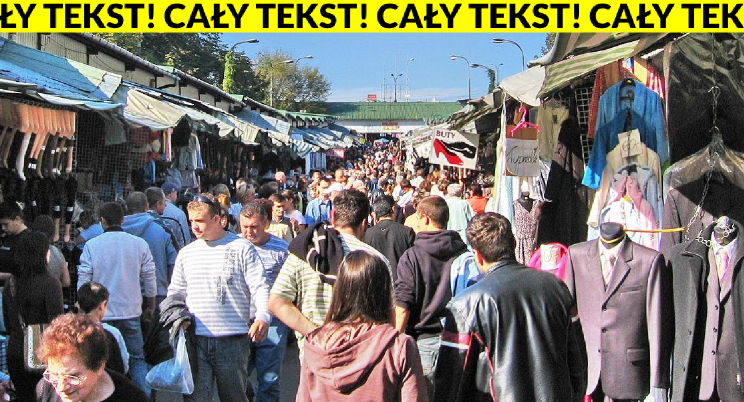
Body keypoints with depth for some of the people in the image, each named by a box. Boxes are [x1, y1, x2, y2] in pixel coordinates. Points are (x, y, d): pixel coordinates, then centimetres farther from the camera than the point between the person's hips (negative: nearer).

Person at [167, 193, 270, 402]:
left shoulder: (241, 248, 1)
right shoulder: (186, 253, 14)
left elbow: (260, 287, -5)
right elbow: (175, 293, 21)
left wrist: (262, 317, -21)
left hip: (233, 340, -3)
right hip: (196, 340, 3)